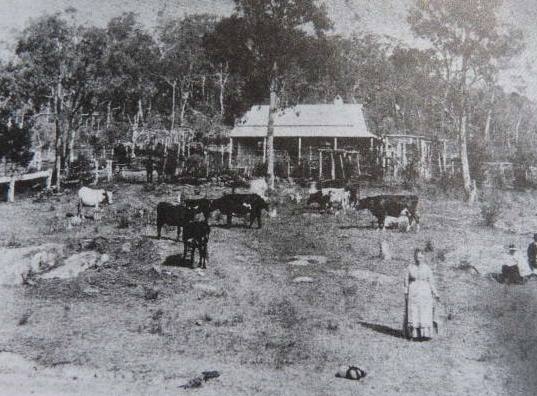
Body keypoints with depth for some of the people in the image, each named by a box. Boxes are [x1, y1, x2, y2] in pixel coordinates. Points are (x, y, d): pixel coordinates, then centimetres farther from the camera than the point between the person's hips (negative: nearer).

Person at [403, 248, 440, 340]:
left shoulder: (427, 268, 3)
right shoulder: (410, 268, 2)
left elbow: (431, 281, 5)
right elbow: (406, 281, 4)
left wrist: (435, 294, 0)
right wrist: (406, 293, -3)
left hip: (425, 293, 1)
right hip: (413, 293, 0)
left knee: (425, 314, -4)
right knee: (412, 313, -2)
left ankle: (425, 333, 0)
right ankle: (413, 334, 4)